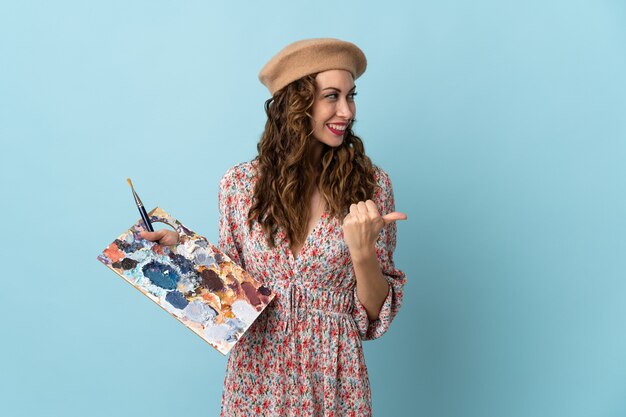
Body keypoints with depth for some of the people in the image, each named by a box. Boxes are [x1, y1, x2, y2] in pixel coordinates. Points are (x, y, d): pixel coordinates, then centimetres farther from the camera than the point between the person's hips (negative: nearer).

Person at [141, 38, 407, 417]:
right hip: (256, 378, 1)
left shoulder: (370, 184, -9)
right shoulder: (239, 184, -6)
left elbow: (375, 315, -7)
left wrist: (363, 252, -23)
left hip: (334, 381, 0)